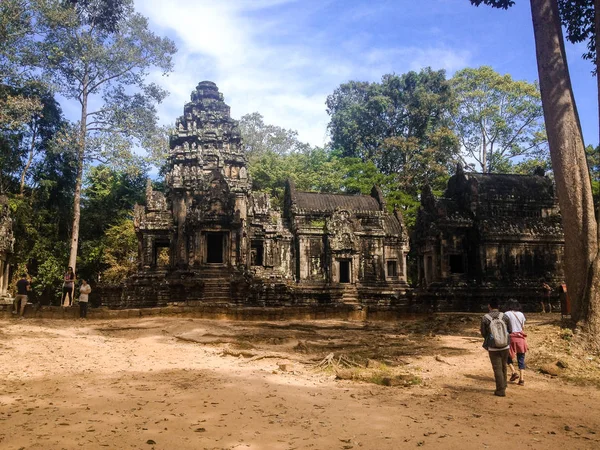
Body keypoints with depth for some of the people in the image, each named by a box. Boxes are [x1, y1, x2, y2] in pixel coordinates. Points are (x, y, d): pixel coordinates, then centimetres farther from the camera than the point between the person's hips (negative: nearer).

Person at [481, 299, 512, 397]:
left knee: (497, 368, 3)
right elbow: (510, 331, 5)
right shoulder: (504, 316, -4)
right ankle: (503, 386, 34)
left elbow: (484, 334, -3)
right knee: (503, 367, 20)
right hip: (505, 346, 3)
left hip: (493, 347, -3)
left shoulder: (485, 318, -9)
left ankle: (501, 390, 5)